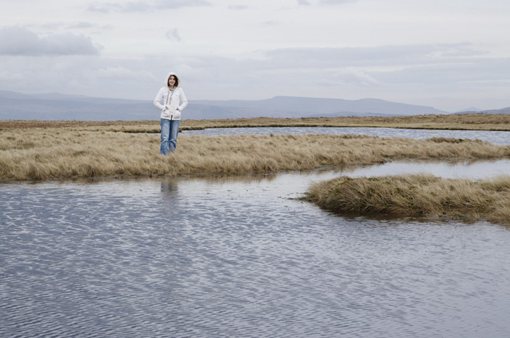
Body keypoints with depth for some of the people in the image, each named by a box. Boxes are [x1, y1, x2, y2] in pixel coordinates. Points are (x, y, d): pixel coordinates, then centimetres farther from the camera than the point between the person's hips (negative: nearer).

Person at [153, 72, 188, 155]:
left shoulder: (179, 90, 4)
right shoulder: (163, 90, 2)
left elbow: (185, 101, 11)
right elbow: (156, 101, 6)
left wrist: (179, 109, -3)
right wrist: (163, 108, -6)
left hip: (176, 117, 2)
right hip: (165, 117, -2)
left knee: (173, 138, 4)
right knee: (165, 138, -10)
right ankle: (164, 155, -10)